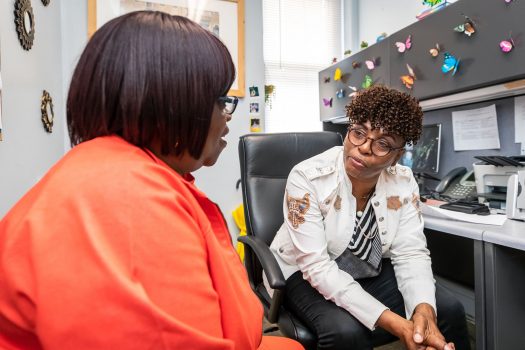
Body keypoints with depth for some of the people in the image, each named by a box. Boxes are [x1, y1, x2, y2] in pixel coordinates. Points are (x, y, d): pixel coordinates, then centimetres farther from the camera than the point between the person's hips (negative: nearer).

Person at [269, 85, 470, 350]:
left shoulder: (404, 182, -10)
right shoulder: (307, 178, -25)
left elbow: (411, 253, -9)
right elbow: (317, 266, -29)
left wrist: (423, 310, -30)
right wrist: (393, 323, -35)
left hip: (371, 273, 5)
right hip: (305, 274, -4)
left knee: (449, 310, -10)